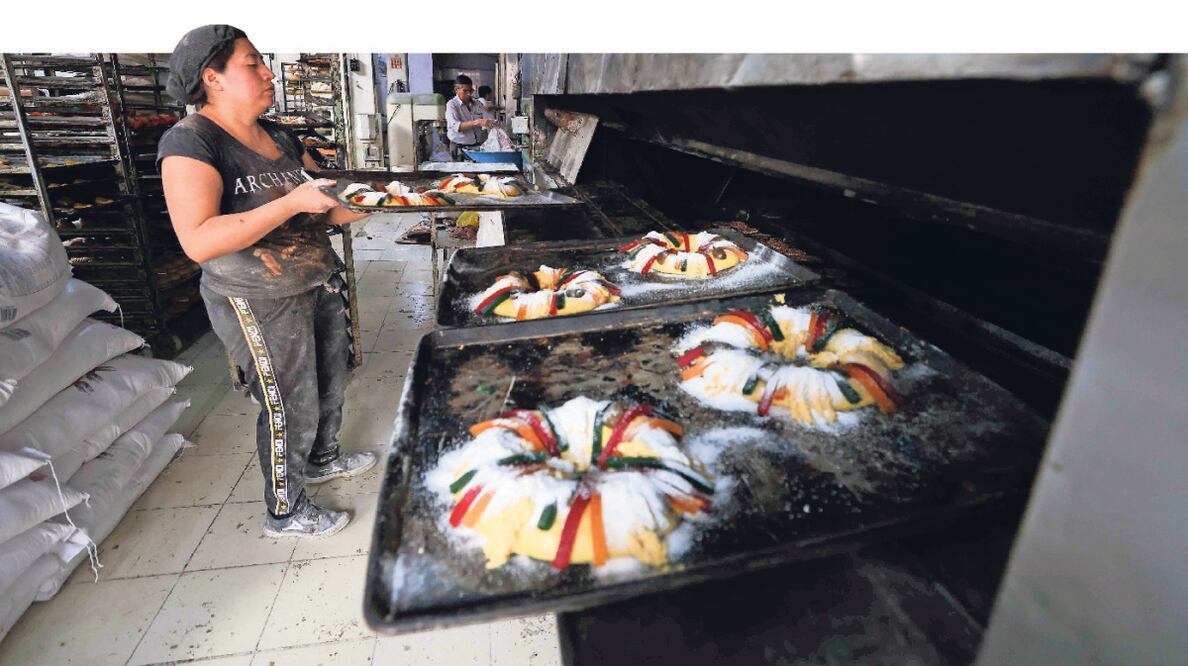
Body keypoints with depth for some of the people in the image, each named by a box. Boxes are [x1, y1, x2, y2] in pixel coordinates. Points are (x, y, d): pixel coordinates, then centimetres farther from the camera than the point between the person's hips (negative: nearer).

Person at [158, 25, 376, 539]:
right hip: (260, 303, -8)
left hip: (320, 284, 8)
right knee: (290, 408, 3)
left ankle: (322, 458, 47)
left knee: (329, 384, 20)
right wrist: (292, 202, -31)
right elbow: (199, 241, -28)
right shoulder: (190, 141, -16)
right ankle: (285, 512, 25)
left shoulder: (280, 137, 8)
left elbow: (322, 207, 15)